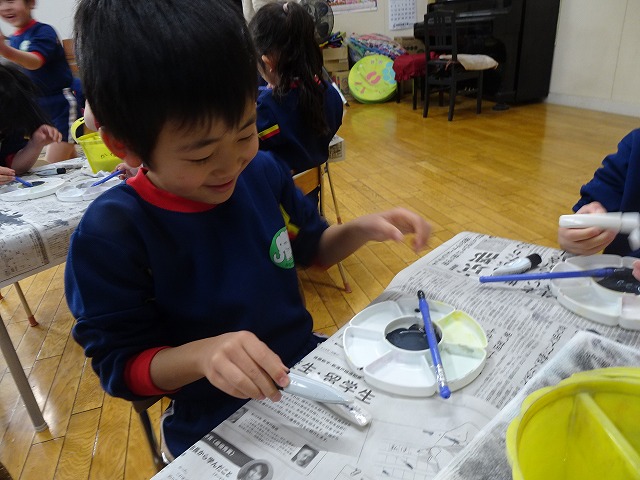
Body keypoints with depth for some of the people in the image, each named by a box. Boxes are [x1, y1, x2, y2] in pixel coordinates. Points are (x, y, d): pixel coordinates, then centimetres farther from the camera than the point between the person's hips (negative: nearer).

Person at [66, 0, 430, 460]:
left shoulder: (263, 172, -8)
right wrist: (201, 354, -33)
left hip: (308, 366, 5)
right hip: (216, 424, -4)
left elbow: (312, 246, 7)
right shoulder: (110, 234, -21)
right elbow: (120, 365, -13)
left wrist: (363, 228, -13)